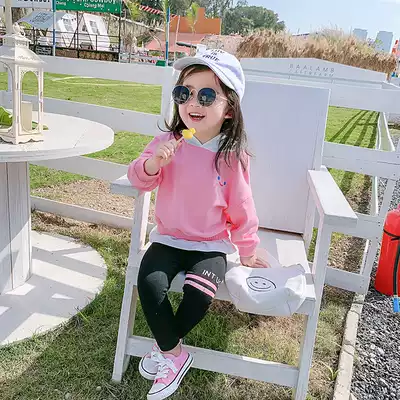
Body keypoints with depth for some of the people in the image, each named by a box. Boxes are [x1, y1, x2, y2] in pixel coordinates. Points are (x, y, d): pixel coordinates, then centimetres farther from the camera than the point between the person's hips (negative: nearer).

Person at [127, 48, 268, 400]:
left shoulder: (232, 157, -10)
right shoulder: (169, 142, -4)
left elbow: (240, 210, -1)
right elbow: (139, 179, -2)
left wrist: (248, 249, 8)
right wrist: (153, 163, -24)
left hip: (211, 244, -2)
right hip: (169, 238, 3)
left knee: (199, 293, -25)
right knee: (149, 282, -22)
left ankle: (164, 348, 7)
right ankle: (174, 354, 2)